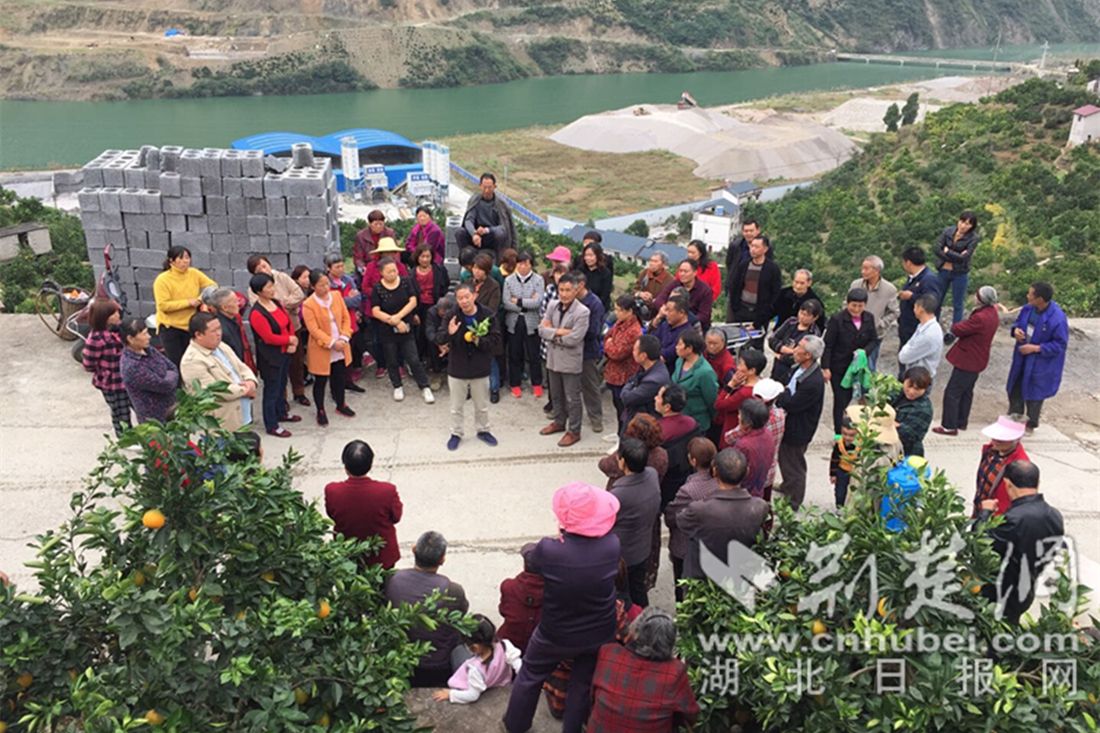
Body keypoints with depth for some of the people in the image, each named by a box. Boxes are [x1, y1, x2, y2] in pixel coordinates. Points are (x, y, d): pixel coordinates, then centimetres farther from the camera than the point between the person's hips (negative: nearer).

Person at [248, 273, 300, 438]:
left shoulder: (276, 303, 3)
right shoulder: (256, 313, -22)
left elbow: (289, 323, 6)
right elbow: (269, 337, -24)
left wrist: (293, 343, -9)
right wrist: (290, 340, -12)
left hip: (284, 353, 8)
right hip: (270, 357, -8)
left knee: (282, 385, 24)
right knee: (271, 390, 3)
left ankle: (281, 413, 44)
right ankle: (271, 426, 15)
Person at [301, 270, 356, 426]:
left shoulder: (336, 295, -1)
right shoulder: (308, 305, -16)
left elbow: (346, 317, 2)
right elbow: (314, 330, -18)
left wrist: (344, 338, -11)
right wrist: (331, 343, -23)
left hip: (340, 348, 5)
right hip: (321, 350, -5)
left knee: (339, 378, 18)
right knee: (320, 381, 8)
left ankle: (341, 405, 37)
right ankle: (320, 411, 23)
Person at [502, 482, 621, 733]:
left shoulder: (548, 550, -32)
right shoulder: (612, 545, -27)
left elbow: (533, 564, -8)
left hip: (555, 635, -1)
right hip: (599, 634, 1)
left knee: (530, 677, 27)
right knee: (583, 684, 26)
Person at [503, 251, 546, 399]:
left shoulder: (538, 280, -5)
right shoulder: (509, 280, -1)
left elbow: (538, 302, -15)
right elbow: (506, 303, -9)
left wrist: (518, 301, -12)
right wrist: (527, 305, -13)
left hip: (531, 323, -1)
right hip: (513, 322, 1)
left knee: (534, 355, 8)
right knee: (514, 355, 10)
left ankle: (537, 384, 24)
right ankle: (515, 384, 24)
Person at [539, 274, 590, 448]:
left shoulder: (582, 312, -17)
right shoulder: (552, 305, 2)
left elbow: (573, 339, -23)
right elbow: (542, 329, -3)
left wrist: (552, 333, -13)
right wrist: (558, 332, -20)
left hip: (570, 361, -6)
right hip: (553, 358, 6)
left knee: (572, 399, 5)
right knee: (556, 395, 21)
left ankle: (574, 431, 18)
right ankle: (559, 422, 40)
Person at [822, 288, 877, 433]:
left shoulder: (869, 319, -2)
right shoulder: (837, 319, -16)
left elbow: (873, 340, 8)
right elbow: (827, 345, -13)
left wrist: (863, 351, -13)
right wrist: (825, 368, -14)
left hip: (857, 367, 4)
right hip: (838, 367, -4)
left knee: (848, 397, 14)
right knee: (840, 399, -1)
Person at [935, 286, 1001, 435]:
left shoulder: (980, 318, -30)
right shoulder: (992, 314, 3)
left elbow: (956, 330, -22)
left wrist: (958, 325, -2)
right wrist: (966, 325, -8)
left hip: (967, 360, -10)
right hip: (977, 360, 10)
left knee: (952, 393, -2)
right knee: (966, 392, 20)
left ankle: (949, 426, 4)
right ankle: (962, 422, 31)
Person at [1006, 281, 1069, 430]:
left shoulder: (1057, 319, -27)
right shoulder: (1028, 308, -8)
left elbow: (1060, 344, -20)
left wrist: (1036, 348, -23)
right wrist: (1016, 330, -12)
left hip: (1041, 363, -6)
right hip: (1022, 358, 6)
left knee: (1033, 393, 11)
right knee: (1015, 389, 18)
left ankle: (1031, 424, 32)